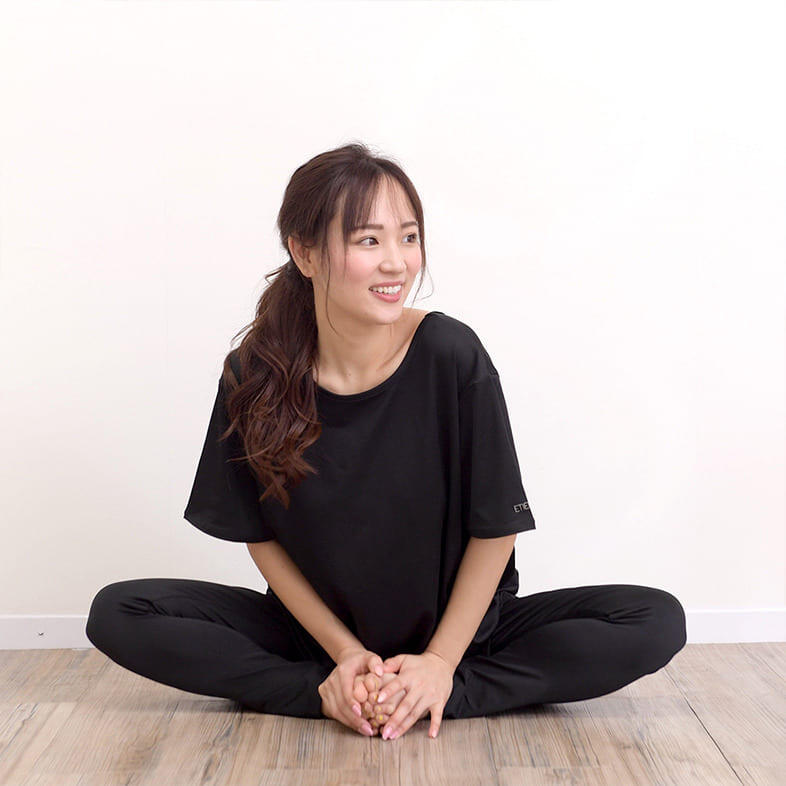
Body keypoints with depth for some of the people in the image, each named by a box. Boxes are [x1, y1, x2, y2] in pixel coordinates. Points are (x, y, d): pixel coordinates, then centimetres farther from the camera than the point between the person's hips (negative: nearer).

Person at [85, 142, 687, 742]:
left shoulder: (451, 356, -20)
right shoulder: (255, 376, -14)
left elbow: (496, 528, -12)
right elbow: (261, 537, -5)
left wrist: (441, 659, -14)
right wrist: (344, 652, -11)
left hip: (457, 625, 0)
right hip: (317, 627, 1)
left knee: (658, 620, -20)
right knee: (117, 613, -15)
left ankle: (436, 697, -20)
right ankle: (335, 692, -17)